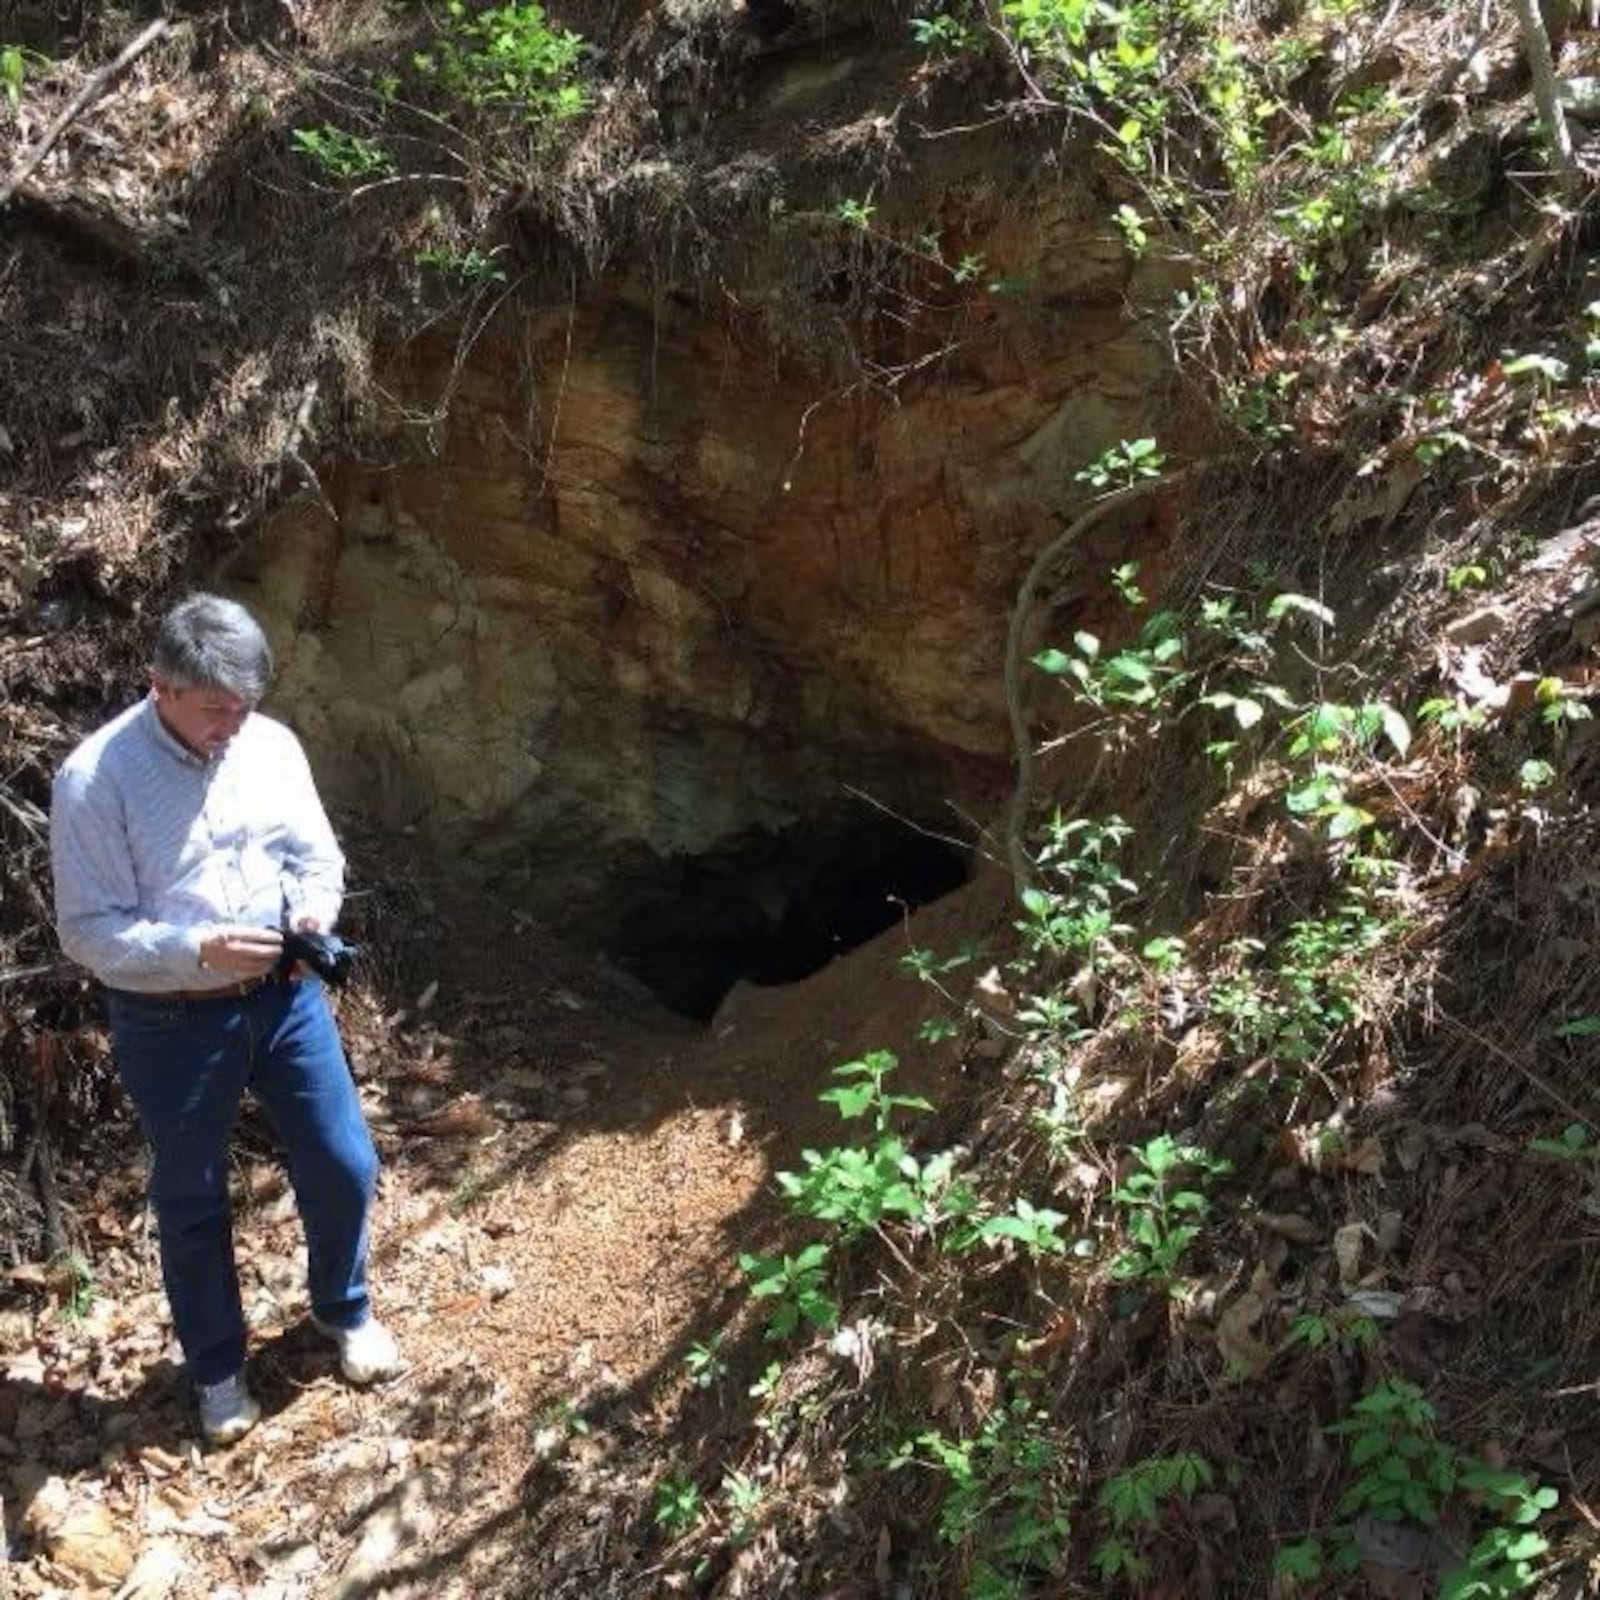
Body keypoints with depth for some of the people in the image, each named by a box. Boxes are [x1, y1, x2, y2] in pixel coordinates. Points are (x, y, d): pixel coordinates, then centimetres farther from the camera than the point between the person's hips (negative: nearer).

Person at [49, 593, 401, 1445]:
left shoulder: (272, 745, -4)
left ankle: (344, 1309, 41)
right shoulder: (95, 779, -18)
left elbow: (318, 856, 7)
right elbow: (89, 932, -17)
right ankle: (217, 1367, 37)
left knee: (343, 1165, 12)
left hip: (284, 996, 4)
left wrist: (314, 911, -15)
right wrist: (199, 948, -31)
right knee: (191, 1203, 14)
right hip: (172, 1023, -4)